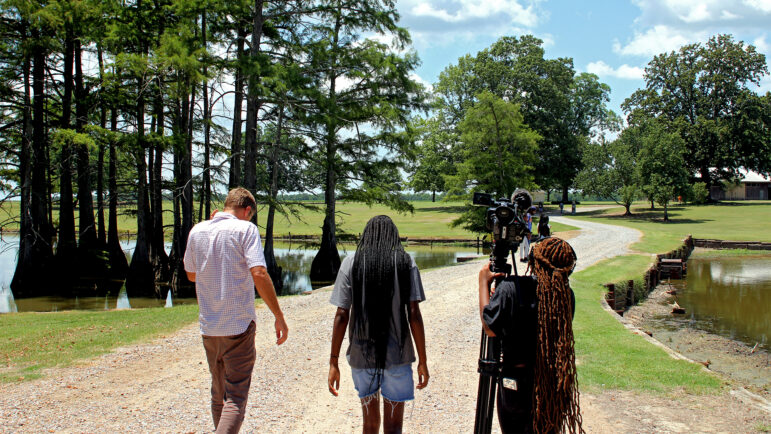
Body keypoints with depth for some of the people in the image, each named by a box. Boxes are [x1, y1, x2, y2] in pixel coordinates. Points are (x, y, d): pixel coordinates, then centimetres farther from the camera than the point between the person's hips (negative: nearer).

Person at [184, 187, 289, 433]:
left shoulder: (197, 231, 7)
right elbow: (258, 274, -19)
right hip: (239, 325, -5)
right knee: (236, 398, -2)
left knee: (219, 394, 20)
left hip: (208, 327, 6)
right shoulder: (245, 229, -8)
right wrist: (279, 317, -14)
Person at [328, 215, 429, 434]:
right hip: (397, 355, -1)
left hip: (361, 354, 2)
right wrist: (422, 361, 1)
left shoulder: (351, 263, 2)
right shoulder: (406, 262, 0)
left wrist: (334, 361, 1)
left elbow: (341, 315, -3)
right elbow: (414, 315, -5)